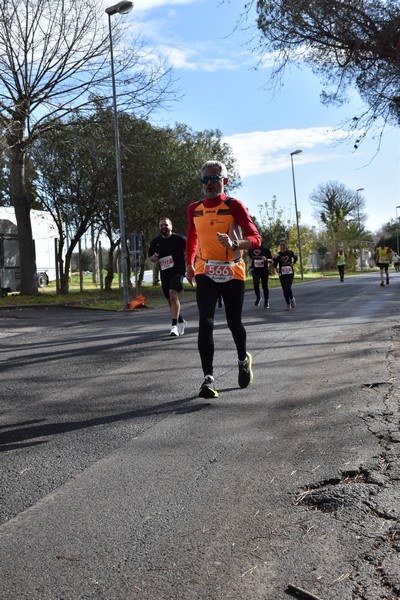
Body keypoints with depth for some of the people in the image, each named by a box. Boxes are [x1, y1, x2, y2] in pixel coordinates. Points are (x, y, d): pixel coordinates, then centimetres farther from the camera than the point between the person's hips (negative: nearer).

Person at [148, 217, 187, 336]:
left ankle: (174, 326, -25)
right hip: (164, 274, 6)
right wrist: (153, 258, -5)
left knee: (173, 296, -24)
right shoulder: (155, 242, 7)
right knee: (170, 300, 13)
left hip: (177, 272, -5)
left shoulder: (179, 239, -6)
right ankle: (181, 321, 35)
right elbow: (150, 257, 18)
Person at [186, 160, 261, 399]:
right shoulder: (194, 209, 5)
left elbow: (255, 239, -15)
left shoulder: (234, 206, -8)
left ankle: (244, 360, 40)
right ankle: (209, 379, -13)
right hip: (205, 273, 2)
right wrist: (190, 264, 21)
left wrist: (234, 244, -34)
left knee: (234, 323, 9)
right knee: (206, 323, -14)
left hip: (233, 273, -2)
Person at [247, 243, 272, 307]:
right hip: (255, 270, 1)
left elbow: (271, 260, 2)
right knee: (255, 283, -20)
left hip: (264, 270, -1)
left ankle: (266, 303, 16)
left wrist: (266, 259, -19)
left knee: (265, 286, 3)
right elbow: (249, 258, 22)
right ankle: (258, 298, 4)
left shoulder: (265, 249, 1)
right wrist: (249, 267, 10)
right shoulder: (251, 249, 8)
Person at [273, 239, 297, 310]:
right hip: (282, 275, 2)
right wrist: (275, 259, -18)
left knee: (288, 288, -18)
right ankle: (288, 304, 20)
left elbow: (295, 258, 21)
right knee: (284, 290, 4)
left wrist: (293, 263, 7)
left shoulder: (290, 253, -1)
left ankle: (292, 299, 12)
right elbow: (275, 266, -4)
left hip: (290, 273, -1)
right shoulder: (278, 255, -2)